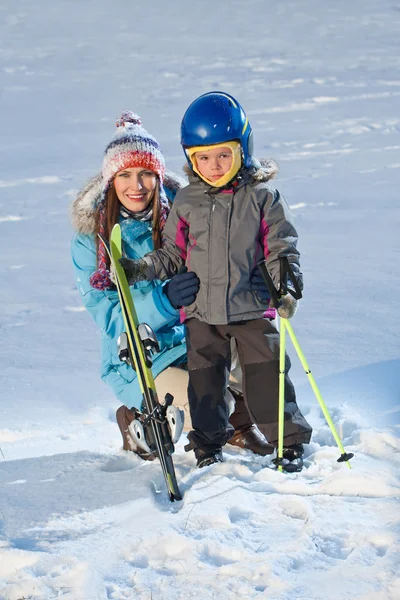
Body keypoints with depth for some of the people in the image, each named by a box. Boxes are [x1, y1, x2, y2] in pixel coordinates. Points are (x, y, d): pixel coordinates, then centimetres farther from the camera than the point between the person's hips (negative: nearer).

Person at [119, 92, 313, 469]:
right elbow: (174, 255, 11)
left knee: (266, 374, -1)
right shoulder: (186, 203, 4)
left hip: (252, 306, -2)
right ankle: (208, 444, 21)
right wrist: (141, 269, -2)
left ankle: (288, 441, 12)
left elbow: (280, 248, -3)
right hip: (202, 311, 2)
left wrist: (286, 282, -19)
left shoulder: (262, 198, -3)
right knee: (204, 377, 6)